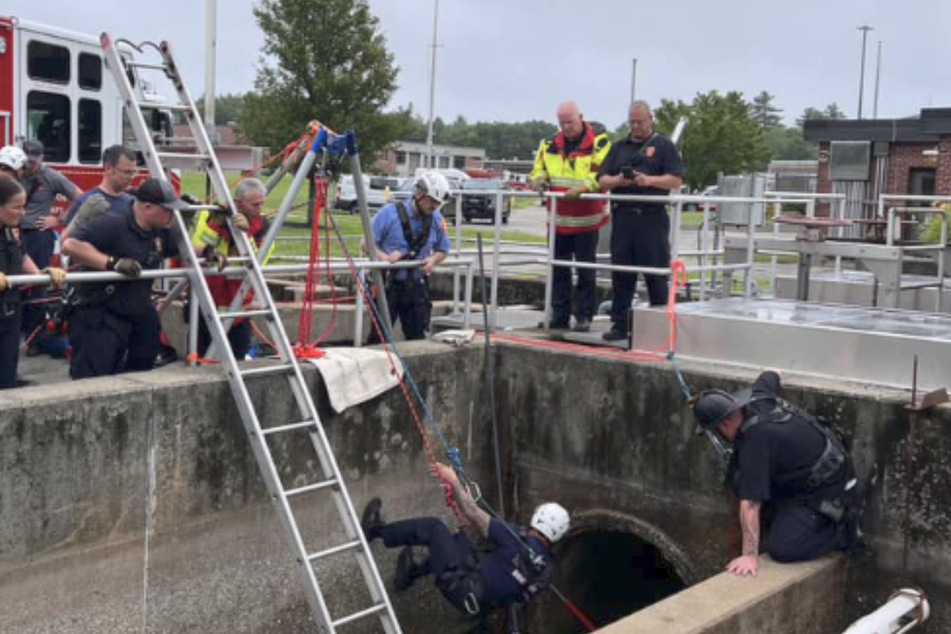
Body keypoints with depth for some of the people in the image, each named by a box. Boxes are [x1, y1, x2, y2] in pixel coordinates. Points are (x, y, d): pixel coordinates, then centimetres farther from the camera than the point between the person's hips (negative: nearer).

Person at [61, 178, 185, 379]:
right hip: (98, 319, -8)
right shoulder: (113, 225, -18)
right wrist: (113, 263, -35)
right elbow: (70, 245, -28)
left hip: (135, 317, 8)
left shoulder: (160, 231, 7)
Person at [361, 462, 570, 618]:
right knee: (458, 539, 25)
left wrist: (454, 481, -6)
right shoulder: (548, 564, -5)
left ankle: (376, 530, 18)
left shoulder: (519, 540, -24)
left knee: (433, 527, 1)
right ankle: (412, 572, 30)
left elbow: (474, 515, -18)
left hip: (464, 590, -7)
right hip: (483, 605, 8)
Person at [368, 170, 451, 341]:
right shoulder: (390, 213, -8)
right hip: (388, 285, -4)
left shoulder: (436, 220, 4)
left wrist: (433, 260, -6)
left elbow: (443, 250, 17)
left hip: (416, 287, 4)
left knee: (417, 338, 8)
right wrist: (385, 257, -25)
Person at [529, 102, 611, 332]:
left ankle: (584, 316, 10)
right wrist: (538, 180, -4)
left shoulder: (598, 142, -8)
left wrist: (582, 187, -29)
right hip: (558, 219, 5)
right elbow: (538, 169, 19)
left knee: (586, 270, 3)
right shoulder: (550, 144, 8)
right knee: (558, 269, 10)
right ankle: (559, 315, 19)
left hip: (586, 220, -5)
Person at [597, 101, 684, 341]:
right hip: (622, 218, 4)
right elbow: (602, 180, 13)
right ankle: (619, 324, 11)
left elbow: (676, 180, -3)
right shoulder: (619, 147, 19)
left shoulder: (664, 146, 6)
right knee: (621, 274, 5)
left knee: (656, 275, -1)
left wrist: (649, 180, -17)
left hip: (652, 219, -4)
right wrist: (617, 180, -8)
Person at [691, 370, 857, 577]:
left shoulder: (755, 439, -32)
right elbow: (771, 375, 19)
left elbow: (750, 503, -31)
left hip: (827, 488, -10)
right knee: (740, 475, 2)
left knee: (782, 550, -18)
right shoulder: (757, 396, -7)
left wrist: (750, 556, -29)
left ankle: (840, 530, 3)